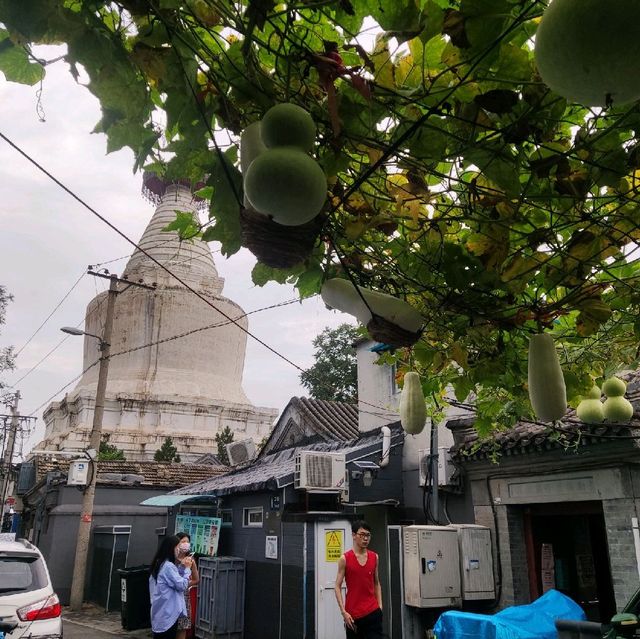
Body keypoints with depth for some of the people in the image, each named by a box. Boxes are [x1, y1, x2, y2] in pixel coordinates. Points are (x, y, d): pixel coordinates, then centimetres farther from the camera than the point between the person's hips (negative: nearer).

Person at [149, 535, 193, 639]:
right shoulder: (168, 566, -22)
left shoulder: (160, 564, 9)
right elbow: (182, 586, -18)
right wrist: (187, 568, -8)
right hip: (168, 612, -10)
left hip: (160, 612, 10)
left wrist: (181, 566, 7)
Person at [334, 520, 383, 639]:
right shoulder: (345, 559, -5)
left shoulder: (374, 557, 5)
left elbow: (376, 583, 14)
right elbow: (338, 587, -4)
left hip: (373, 612, 2)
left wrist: (380, 606, 6)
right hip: (353, 615, -2)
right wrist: (343, 612, -10)